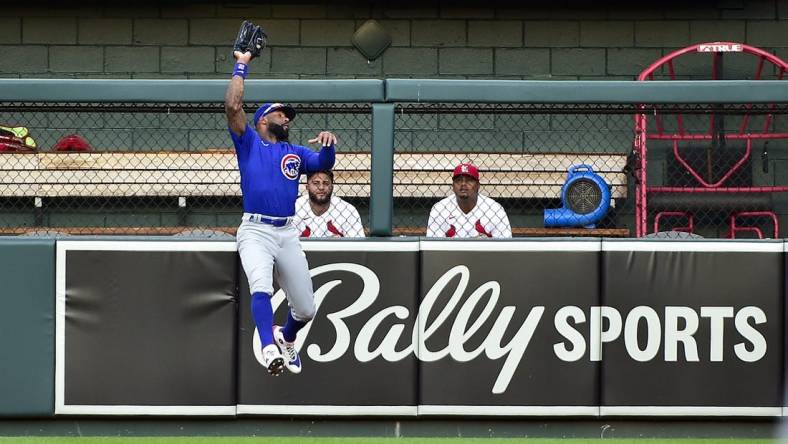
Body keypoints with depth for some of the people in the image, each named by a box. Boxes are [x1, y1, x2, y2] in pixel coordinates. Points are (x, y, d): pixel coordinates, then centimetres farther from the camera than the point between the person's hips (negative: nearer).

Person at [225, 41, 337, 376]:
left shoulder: (296, 154, 21)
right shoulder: (249, 144, 12)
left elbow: (324, 163, 4)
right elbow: (232, 106, 0)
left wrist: (328, 144, -18)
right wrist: (241, 66, 6)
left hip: (288, 235, 4)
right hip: (255, 232, -4)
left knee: (305, 310, 7)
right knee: (261, 288, -32)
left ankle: (285, 338, 39)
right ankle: (269, 349, -46)